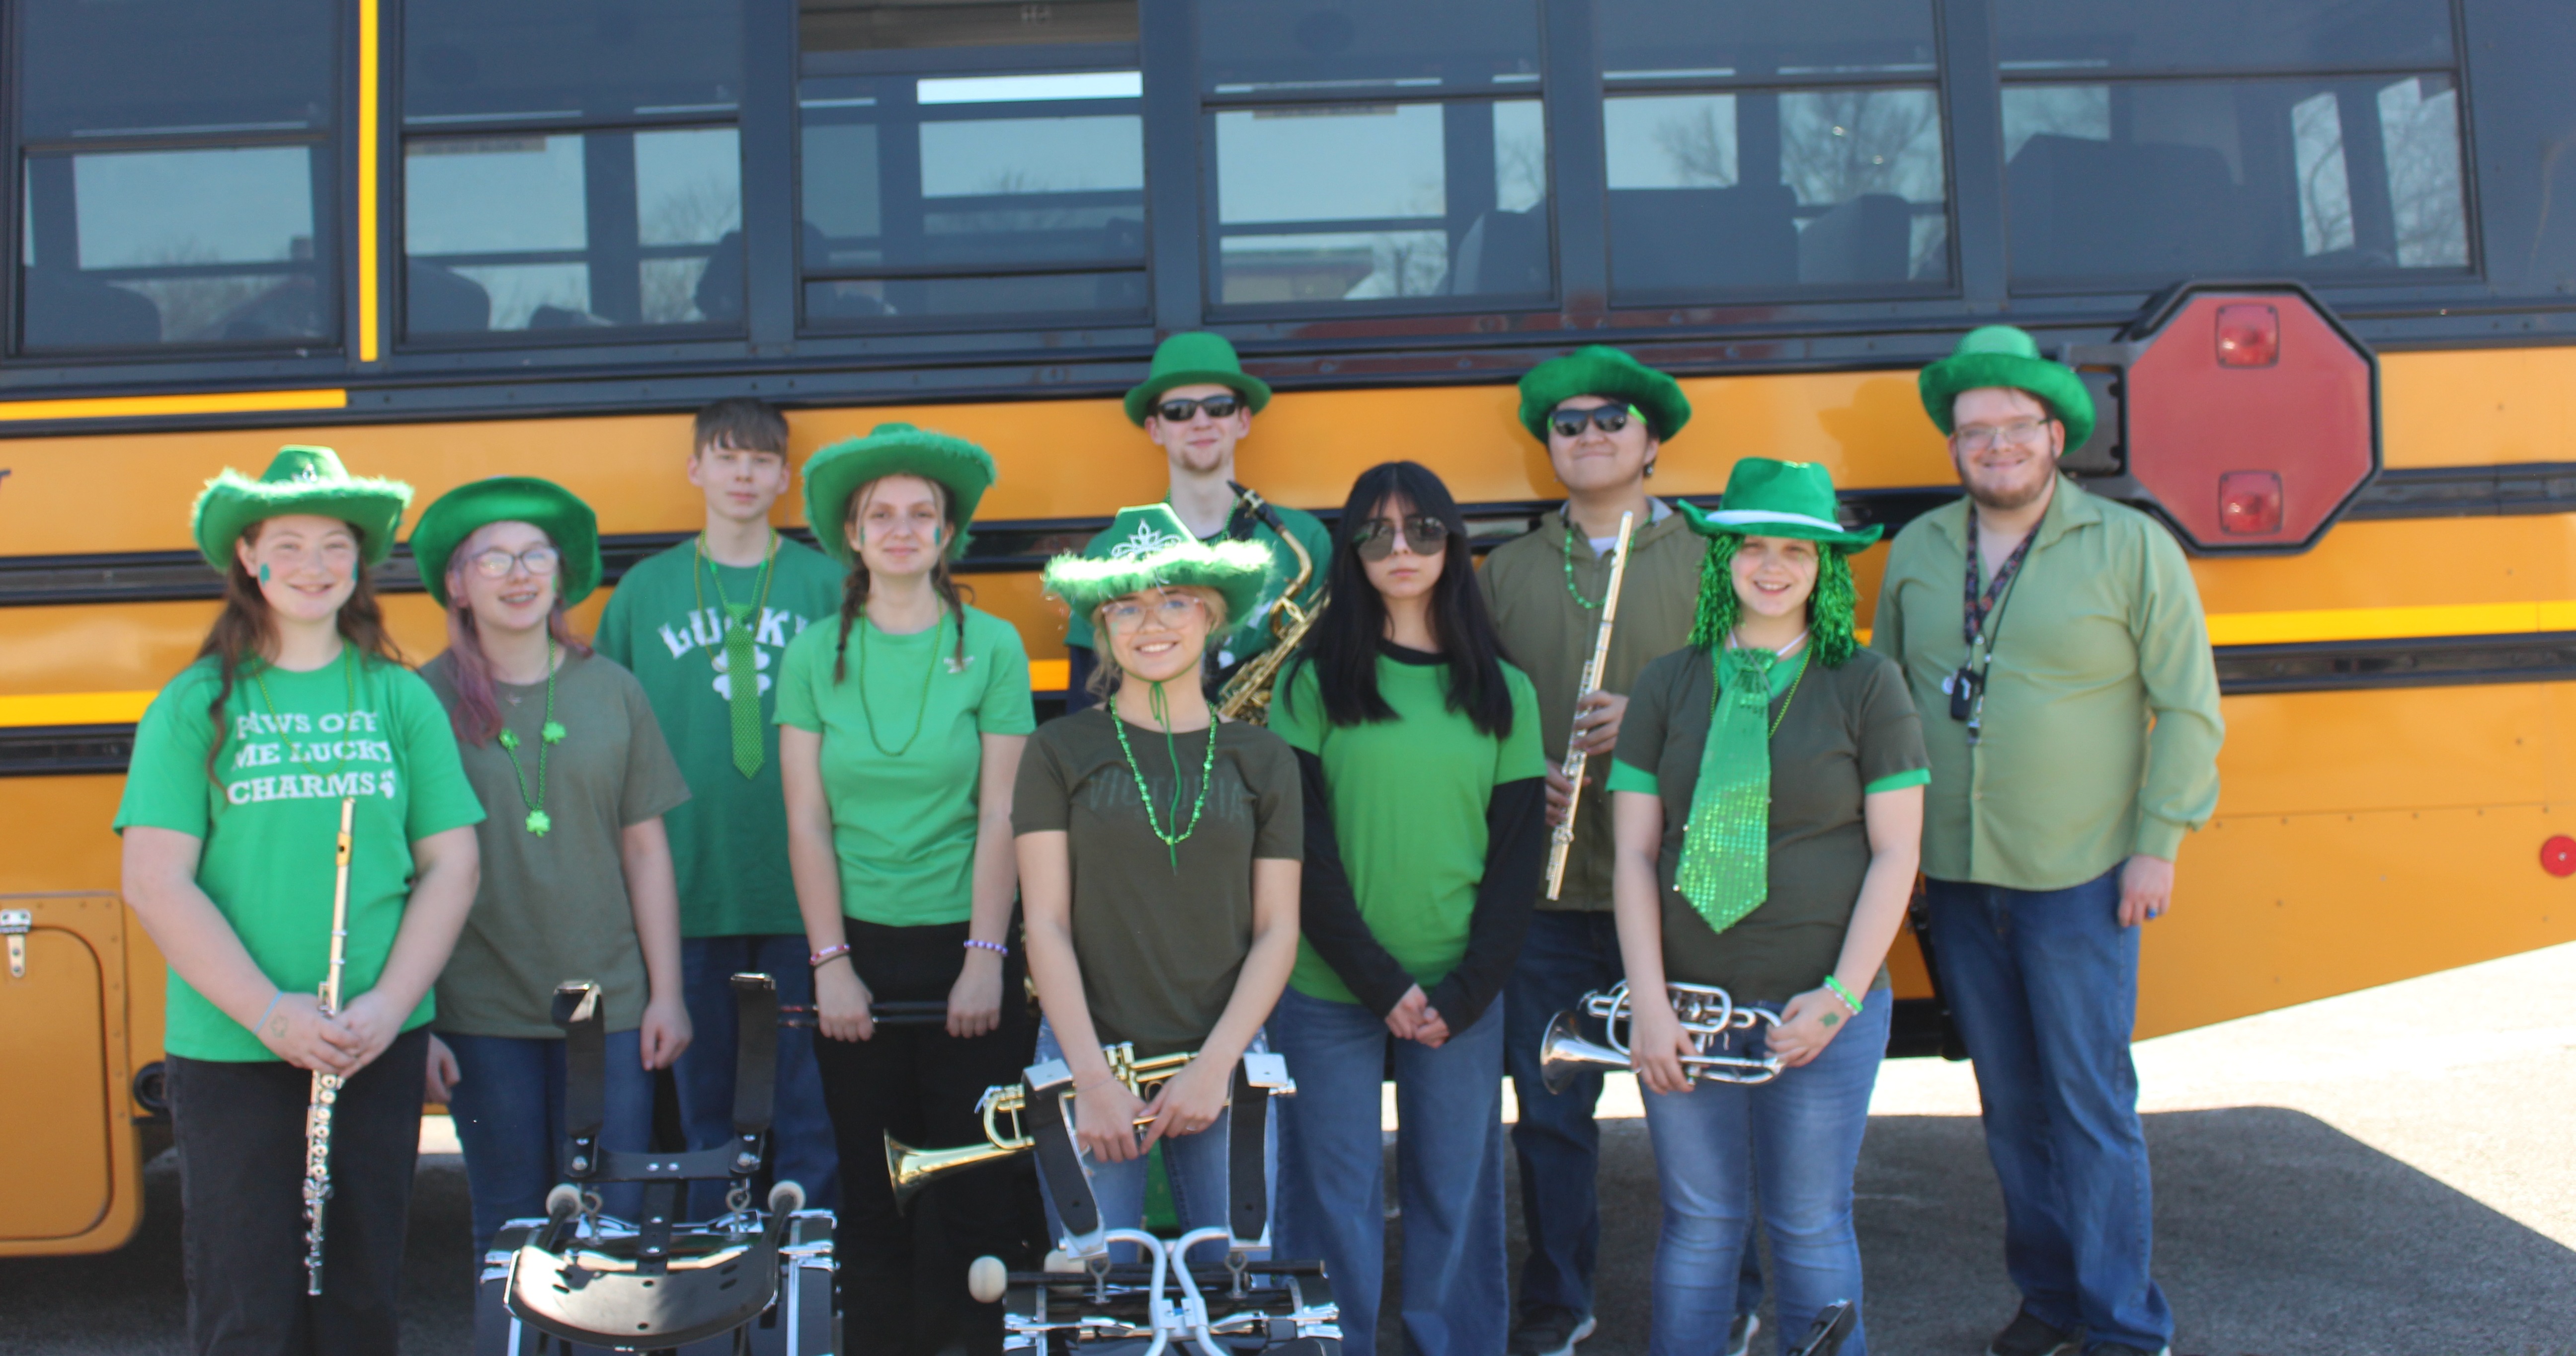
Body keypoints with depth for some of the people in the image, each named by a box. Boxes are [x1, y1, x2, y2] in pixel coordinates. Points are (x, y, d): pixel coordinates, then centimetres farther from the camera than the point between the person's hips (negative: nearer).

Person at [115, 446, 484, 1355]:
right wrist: (269, 1012, -14)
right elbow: (155, 882, -6)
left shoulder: (402, 699, 5)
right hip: (230, 1053, -2)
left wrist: (388, 1005, -9)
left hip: (381, 1050, 2)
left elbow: (451, 866, 4)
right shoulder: (195, 704, 0)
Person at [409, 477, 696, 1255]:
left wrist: (667, 993, 4)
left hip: (610, 1008, 1)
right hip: (481, 1016, -1)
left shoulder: (611, 692, 3)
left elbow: (646, 850, 6)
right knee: (509, 1230, 9)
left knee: (612, 1224, 5)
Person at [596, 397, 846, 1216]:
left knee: (808, 1095, 5)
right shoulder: (645, 590, 7)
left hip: (801, 885, -1)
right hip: (688, 889, 1)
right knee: (701, 1095, 11)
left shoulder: (825, 584, 3)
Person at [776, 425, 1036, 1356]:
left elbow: (1000, 815, -5)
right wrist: (831, 962, -6)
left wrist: (986, 959, -11)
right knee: (870, 1189, 10)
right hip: (857, 950, 2)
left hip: (963, 948, -1)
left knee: (973, 1185, 4)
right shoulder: (815, 654, 3)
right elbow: (806, 819, 0)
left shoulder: (991, 646, -2)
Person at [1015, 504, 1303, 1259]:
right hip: (1089, 1061, -1)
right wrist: (1092, 1077, -11)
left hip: (1226, 1062, 1)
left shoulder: (1263, 760, 7)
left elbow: (1277, 929, 4)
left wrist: (1215, 1064, -8)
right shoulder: (1061, 751, 3)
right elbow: (1046, 923, -2)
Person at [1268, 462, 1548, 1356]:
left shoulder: (1503, 692, 6)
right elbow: (1303, 846, -5)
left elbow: (1519, 851, 4)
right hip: (1330, 991, -2)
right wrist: (1381, 982, -12)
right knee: (1336, 1200, 4)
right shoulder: (1316, 682, 0)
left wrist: (1466, 994, -6)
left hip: (1462, 993, 2)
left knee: (1456, 1198, 8)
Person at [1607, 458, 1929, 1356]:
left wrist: (1842, 996, -9)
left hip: (1821, 1007, -1)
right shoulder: (1670, 685, 5)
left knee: (1811, 1229, 7)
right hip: (1687, 1008, 2)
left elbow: (1895, 853, -1)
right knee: (1700, 1222, 9)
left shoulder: (1865, 685, 0)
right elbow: (1635, 853, 2)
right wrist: (1647, 1006, -6)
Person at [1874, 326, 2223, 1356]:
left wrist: (2158, 843, -7)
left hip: (2077, 882, -4)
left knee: (2090, 1103, 0)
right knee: (2009, 1102, 12)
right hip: (1953, 879, 4)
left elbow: (2188, 709, -2)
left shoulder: (2133, 547, -4)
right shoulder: (1916, 551, 6)